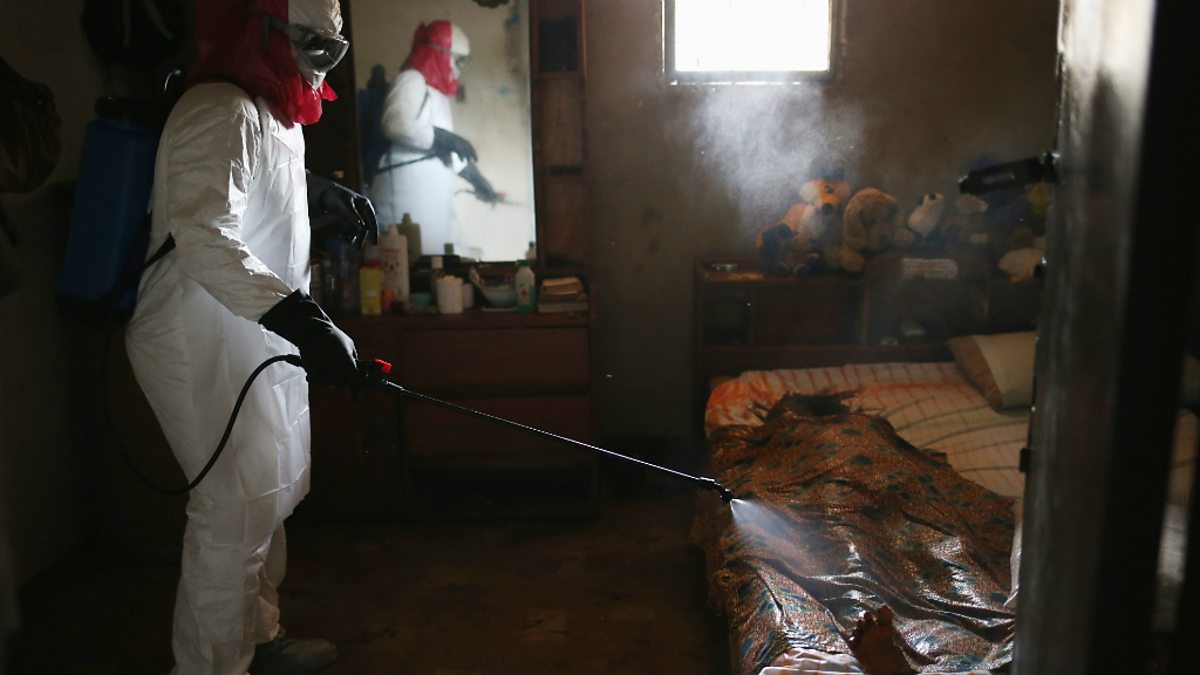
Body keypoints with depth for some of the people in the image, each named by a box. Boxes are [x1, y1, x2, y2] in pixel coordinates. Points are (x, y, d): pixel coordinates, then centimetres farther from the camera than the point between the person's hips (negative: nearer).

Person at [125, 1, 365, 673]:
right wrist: (303, 321, -39)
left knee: (271, 495, 17)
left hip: (258, 336, 11)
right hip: (208, 344, -10)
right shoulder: (222, 111, -17)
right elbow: (204, 238, -32)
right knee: (237, 511, -6)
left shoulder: (272, 116, 16)